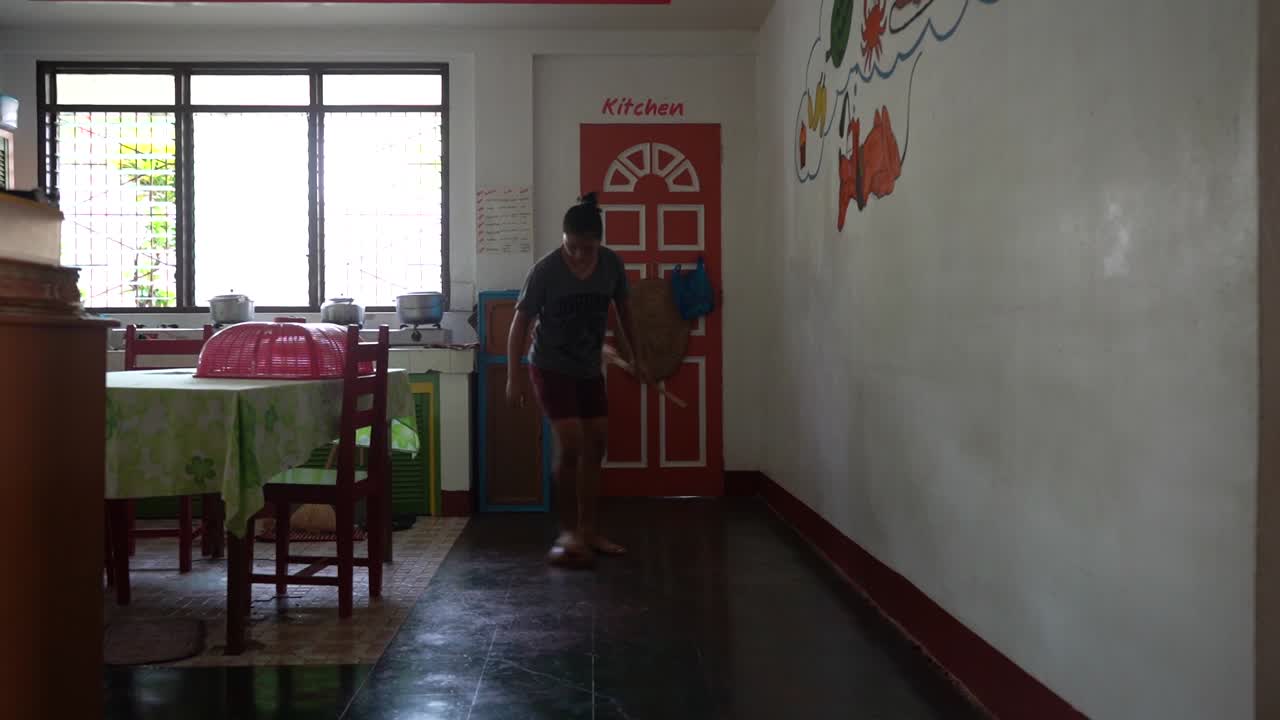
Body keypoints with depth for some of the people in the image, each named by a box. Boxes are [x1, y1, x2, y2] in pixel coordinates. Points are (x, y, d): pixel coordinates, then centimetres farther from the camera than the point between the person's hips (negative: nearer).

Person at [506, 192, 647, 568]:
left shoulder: (612, 264, -9)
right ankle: (568, 530, 1)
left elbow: (623, 311, 7)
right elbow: (520, 323, -14)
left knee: (596, 445, 6)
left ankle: (589, 529, 17)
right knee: (570, 446, -14)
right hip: (551, 369, -5)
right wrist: (514, 377, -16)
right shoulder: (546, 270, -20)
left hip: (590, 369, 5)